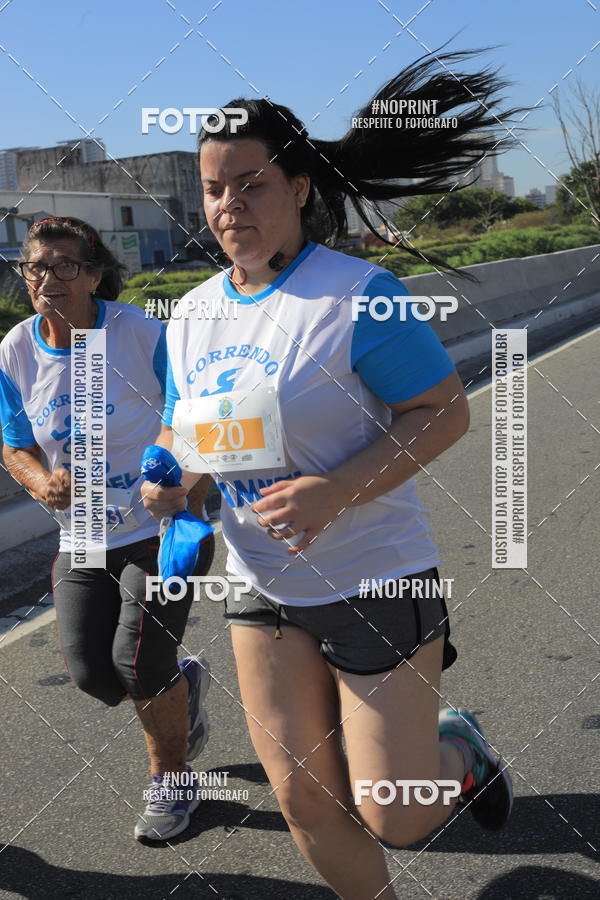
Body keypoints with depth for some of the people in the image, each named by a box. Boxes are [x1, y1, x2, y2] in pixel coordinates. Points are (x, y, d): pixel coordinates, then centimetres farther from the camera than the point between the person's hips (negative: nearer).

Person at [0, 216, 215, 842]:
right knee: (90, 673, 1)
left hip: (162, 529, -4)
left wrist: (190, 509, -18)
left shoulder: (141, 333, -16)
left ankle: (171, 781, 24)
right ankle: (183, 683, 36)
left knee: (138, 662, -7)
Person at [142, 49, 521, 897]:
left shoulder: (356, 294, -15)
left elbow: (446, 411, -16)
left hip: (376, 579, -5)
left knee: (393, 818, 2)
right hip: (263, 587, 6)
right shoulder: (192, 314, 5)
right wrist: (161, 474, -7)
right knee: (304, 796, 12)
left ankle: (458, 751, 36)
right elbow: (180, 425, 16)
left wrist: (336, 490, -28)